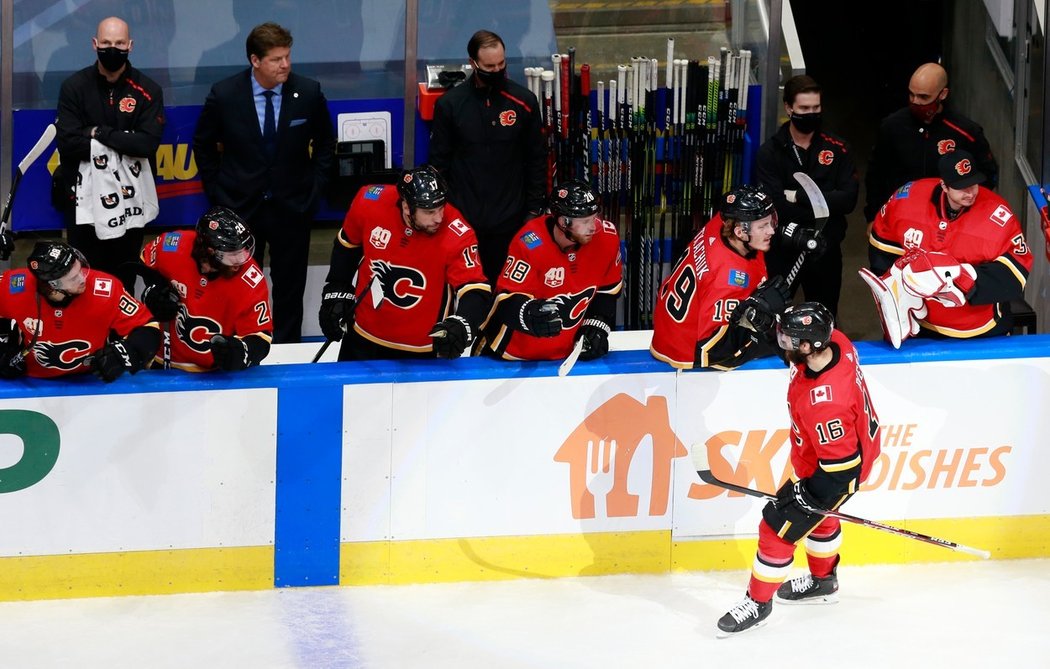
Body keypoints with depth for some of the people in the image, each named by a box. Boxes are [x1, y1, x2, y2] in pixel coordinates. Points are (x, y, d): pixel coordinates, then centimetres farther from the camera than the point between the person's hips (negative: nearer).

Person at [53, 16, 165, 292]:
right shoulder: (74, 87, -3)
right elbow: (67, 143, -14)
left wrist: (100, 133, -16)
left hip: (130, 198, 0)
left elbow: (148, 143, -16)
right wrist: (123, 141, -14)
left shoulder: (147, 90, -3)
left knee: (123, 279, 9)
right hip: (84, 196, 0)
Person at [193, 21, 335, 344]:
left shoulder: (309, 93, -8)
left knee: (290, 287, 7)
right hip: (240, 207, -1)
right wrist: (216, 191, 3)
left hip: (292, 207, 1)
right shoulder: (224, 95, -10)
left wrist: (315, 186, 3)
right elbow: (203, 146, 5)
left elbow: (326, 142, 9)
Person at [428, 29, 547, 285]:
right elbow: (439, 162, 5)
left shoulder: (523, 101, 1)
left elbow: (536, 159, 7)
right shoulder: (450, 104, -1)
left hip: (509, 222, 0)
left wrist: (534, 209, 5)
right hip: (462, 219, 0)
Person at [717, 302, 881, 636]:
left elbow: (842, 464, -34)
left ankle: (758, 603, 21)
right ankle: (823, 580, 54)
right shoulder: (836, 342, -21)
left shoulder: (823, 402, -43)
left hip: (837, 469, -9)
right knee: (818, 515, 31)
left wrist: (810, 492, -22)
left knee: (776, 529, 2)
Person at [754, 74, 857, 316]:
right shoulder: (770, 152, -5)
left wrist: (799, 197, -16)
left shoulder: (837, 148, 2)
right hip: (782, 251, -2)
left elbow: (848, 200, -10)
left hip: (826, 251, 2)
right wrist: (823, 205, -17)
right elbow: (776, 206, -17)